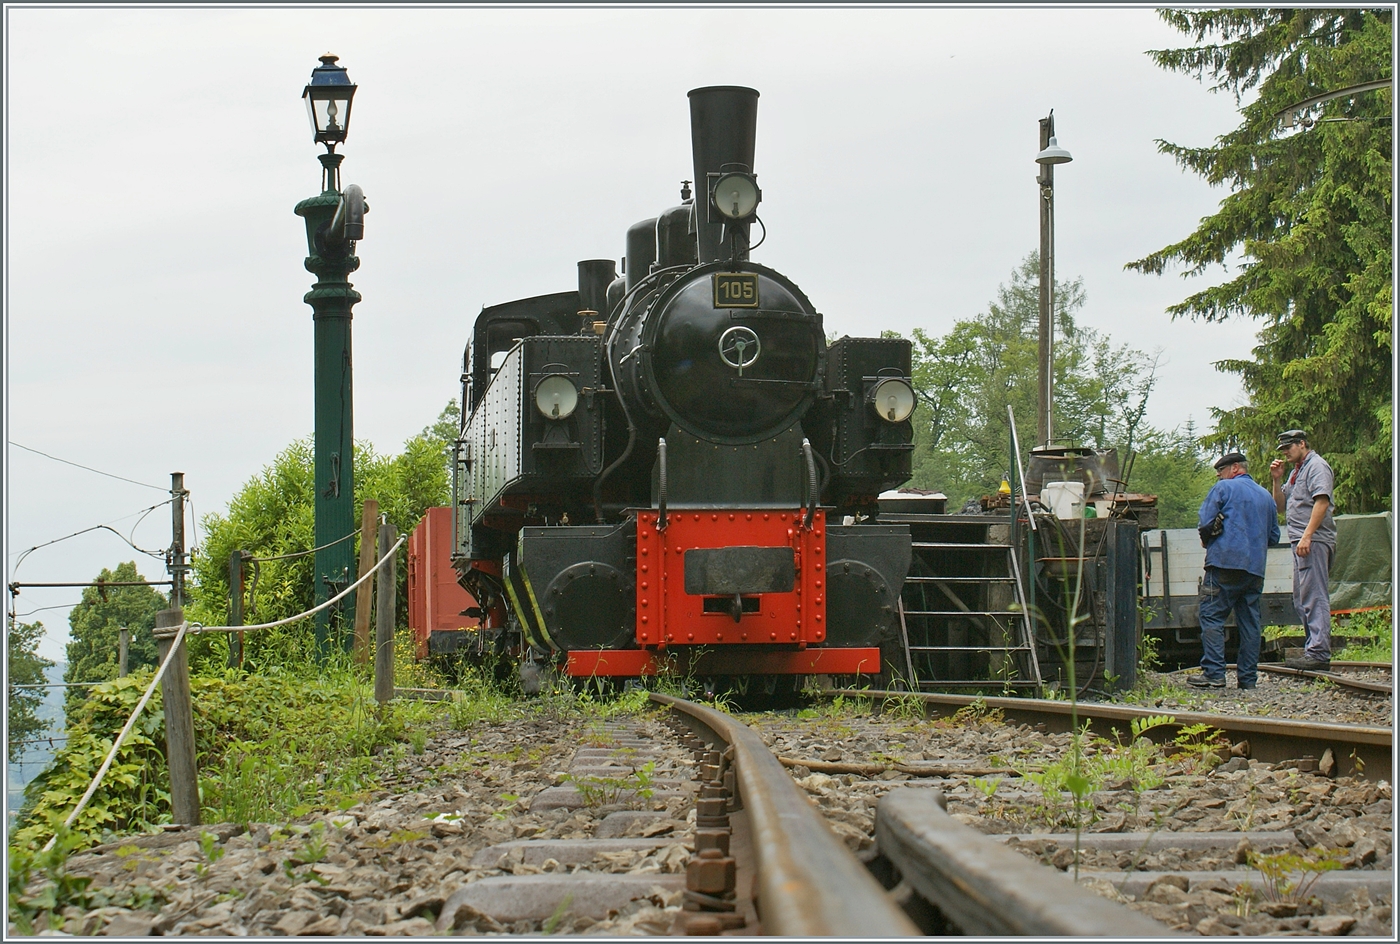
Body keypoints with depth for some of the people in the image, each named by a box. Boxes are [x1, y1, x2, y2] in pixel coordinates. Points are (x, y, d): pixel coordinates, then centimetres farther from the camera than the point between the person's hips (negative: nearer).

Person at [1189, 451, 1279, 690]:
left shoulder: (1224, 488, 1)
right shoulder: (1266, 496, 20)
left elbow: (1205, 522, -5)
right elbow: (1274, 537, 22)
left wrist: (1207, 539, 14)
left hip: (1226, 561, -6)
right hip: (1255, 568, 6)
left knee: (1212, 617, -5)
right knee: (1249, 622, 8)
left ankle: (1213, 673, -14)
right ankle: (1248, 677, 7)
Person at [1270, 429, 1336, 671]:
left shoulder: (1317, 466, -7)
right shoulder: (1297, 471, 23)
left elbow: (1322, 501, -19)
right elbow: (1282, 506, 25)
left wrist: (1307, 536, -26)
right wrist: (1277, 480, 10)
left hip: (1314, 542, -10)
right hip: (1301, 542, 10)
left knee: (1314, 598, -14)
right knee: (1302, 602, 11)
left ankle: (1319, 653, -17)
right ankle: (1313, 650, 14)